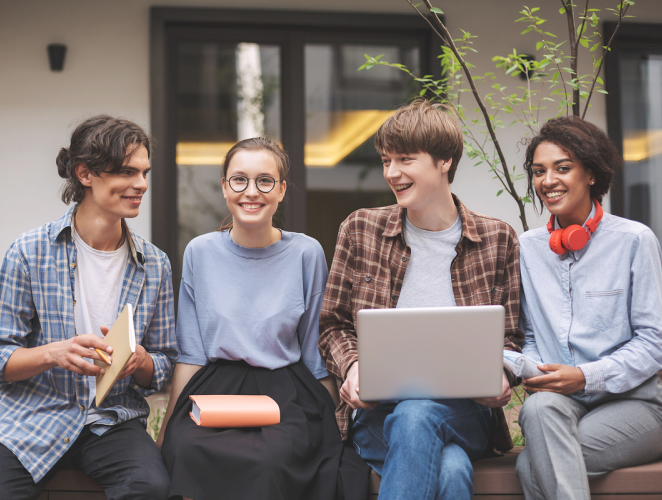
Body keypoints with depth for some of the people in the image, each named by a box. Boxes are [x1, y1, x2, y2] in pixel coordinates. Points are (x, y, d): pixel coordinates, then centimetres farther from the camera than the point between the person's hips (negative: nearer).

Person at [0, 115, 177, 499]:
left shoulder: (155, 265, 5)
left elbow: (164, 365, 10)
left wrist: (140, 361, -13)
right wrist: (54, 353, -22)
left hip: (114, 420, 2)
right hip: (33, 416, -2)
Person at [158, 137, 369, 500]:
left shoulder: (307, 254, 3)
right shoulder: (200, 253, 7)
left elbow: (316, 357, 8)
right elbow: (190, 354, 9)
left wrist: (330, 426, 2)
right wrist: (168, 428, 3)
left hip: (286, 395, -1)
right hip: (214, 389, 1)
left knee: (268, 460, -35)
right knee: (189, 450, -33)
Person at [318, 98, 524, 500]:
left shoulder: (497, 240, 8)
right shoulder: (360, 230, 9)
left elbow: (510, 336, 12)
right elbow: (333, 325, 13)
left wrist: (498, 377, -11)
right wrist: (352, 367, -8)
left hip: (463, 410, 0)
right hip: (378, 410, 0)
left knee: (417, 414, -37)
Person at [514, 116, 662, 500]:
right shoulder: (528, 248, 12)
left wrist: (587, 377, -16)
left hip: (631, 401, -3)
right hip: (559, 403, 4)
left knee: (532, 466, -30)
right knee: (541, 405, -35)